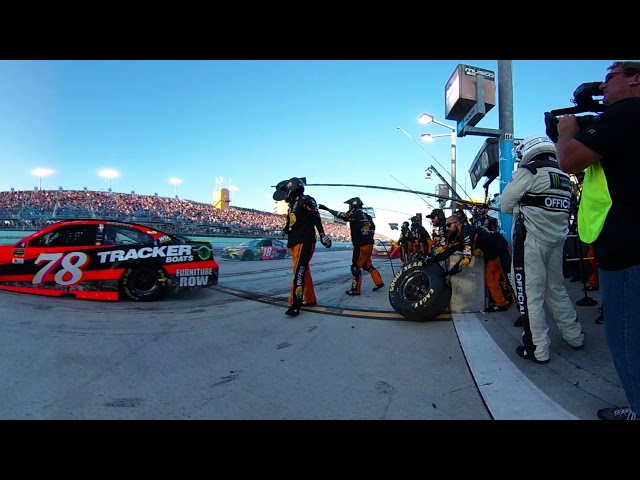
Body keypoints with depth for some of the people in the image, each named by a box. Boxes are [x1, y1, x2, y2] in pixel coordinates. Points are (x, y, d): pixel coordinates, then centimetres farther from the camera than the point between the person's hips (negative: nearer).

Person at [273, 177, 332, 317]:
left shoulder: (306, 201, -8)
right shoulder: (292, 205, 18)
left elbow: (316, 219, -13)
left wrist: (322, 235, -15)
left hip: (304, 243, -9)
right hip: (294, 243, 9)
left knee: (299, 272, -15)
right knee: (304, 271, 14)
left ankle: (295, 305, -18)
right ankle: (310, 299, 24)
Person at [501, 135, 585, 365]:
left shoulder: (529, 172, -10)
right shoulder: (564, 176, 12)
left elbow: (505, 205, -5)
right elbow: (563, 209, 16)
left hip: (531, 240, -7)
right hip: (557, 239, 8)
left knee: (530, 294, -1)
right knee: (556, 289, 21)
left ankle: (537, 349, 3)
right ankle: (575, 336, 32)